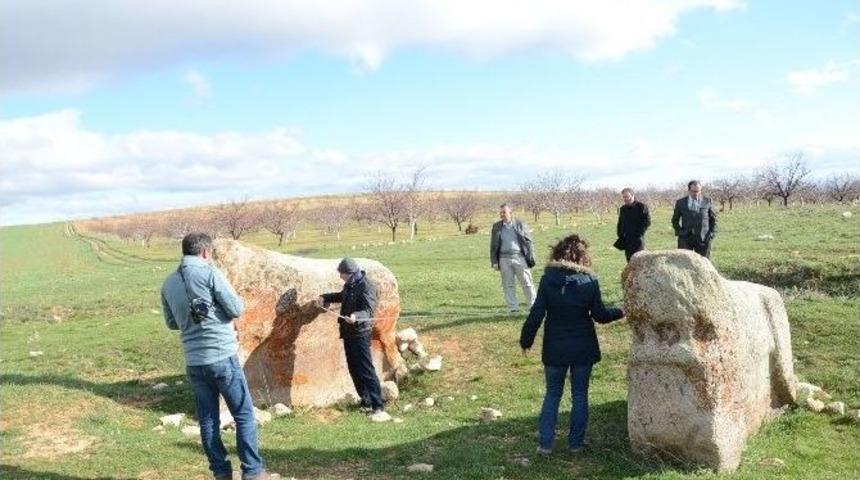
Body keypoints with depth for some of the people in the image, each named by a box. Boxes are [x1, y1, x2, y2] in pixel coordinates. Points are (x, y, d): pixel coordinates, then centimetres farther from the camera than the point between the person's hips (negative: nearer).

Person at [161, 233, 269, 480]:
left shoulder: (169, 283, 9)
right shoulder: (209, 273, -10)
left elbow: (172, 323, 19)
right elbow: (236, 309, -10)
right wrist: (235, 300, 10)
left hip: (193, 361, 6)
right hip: (222, 356, -6)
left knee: (207, 419, 12)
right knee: (244, 414, 4)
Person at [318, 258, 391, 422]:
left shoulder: (366, 287, -17)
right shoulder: (349, 286, 10)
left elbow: (368, 311, -28)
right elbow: (342, 296, 33)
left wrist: (356, 316, -46)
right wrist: (325, 297, 25)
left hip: (360, 334, -9)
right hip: (348, 332, 10)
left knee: (366, 370, -12)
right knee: (354, 369, 14)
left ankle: (378, 408, -11)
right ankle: (366, 402, 25)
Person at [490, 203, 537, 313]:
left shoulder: (520, 224, 2)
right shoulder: (496, 227, 8)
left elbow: (528, 241, 3)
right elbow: (493, 246, 9)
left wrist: (530, 258, -2)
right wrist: (494, 261, 3)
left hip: (520, 257, -2)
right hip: (504, 259, 2)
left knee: (527, 283, 2)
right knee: (508, 285, 5)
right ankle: (513, 307, 13)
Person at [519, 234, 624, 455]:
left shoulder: (548, 279, -9)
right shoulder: (590, 281, -7)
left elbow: (536, 314, -10)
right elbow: (600, 315, -2)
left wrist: (526, 339, 1)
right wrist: (621, 311, 16)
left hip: (555, 348, 0)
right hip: (583, 348, 0)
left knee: (552, 394, 13)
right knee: (580, 395, 13)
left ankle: (545, 443, 10)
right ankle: (576, 442, 18)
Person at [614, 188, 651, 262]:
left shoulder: (641, 207, -4)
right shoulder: (622, 209, 14)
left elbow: (647, 222, -7)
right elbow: (620, 224, 21)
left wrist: (639, 233, -13)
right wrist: (620, 236, 8)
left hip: (638, 240, -6)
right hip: (626, 241, 6)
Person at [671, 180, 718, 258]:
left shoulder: (707, 201, 5)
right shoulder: (680, 202, 5)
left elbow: (713, 219, 11)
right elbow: (675, 220, 14)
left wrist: (712, 234, 0)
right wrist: (679, 232, 1)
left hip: (703, 239, 0)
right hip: (685, 238, 0)